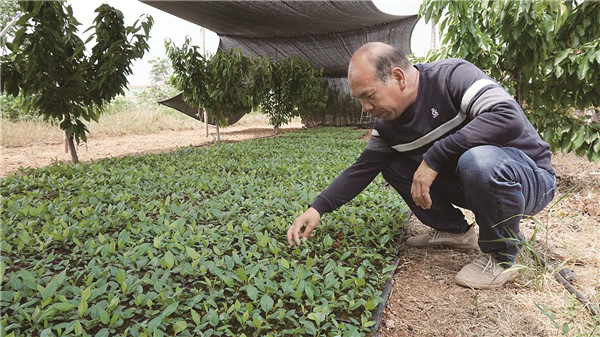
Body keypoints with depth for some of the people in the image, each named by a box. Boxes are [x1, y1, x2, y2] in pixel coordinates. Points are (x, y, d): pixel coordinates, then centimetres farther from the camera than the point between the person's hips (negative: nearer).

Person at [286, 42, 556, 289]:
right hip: (471, 184, 6)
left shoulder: (452, 76, -22)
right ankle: (454, 230, 12)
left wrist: (435, 156, -34)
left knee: (479, 159, -39)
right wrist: (318, 208, -8)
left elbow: (509, 118, -36)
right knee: (392, 165, -2)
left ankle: (500, 257, -12)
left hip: (530, 177, -6)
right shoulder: (387, 122, -2)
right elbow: (362, 169, 1)